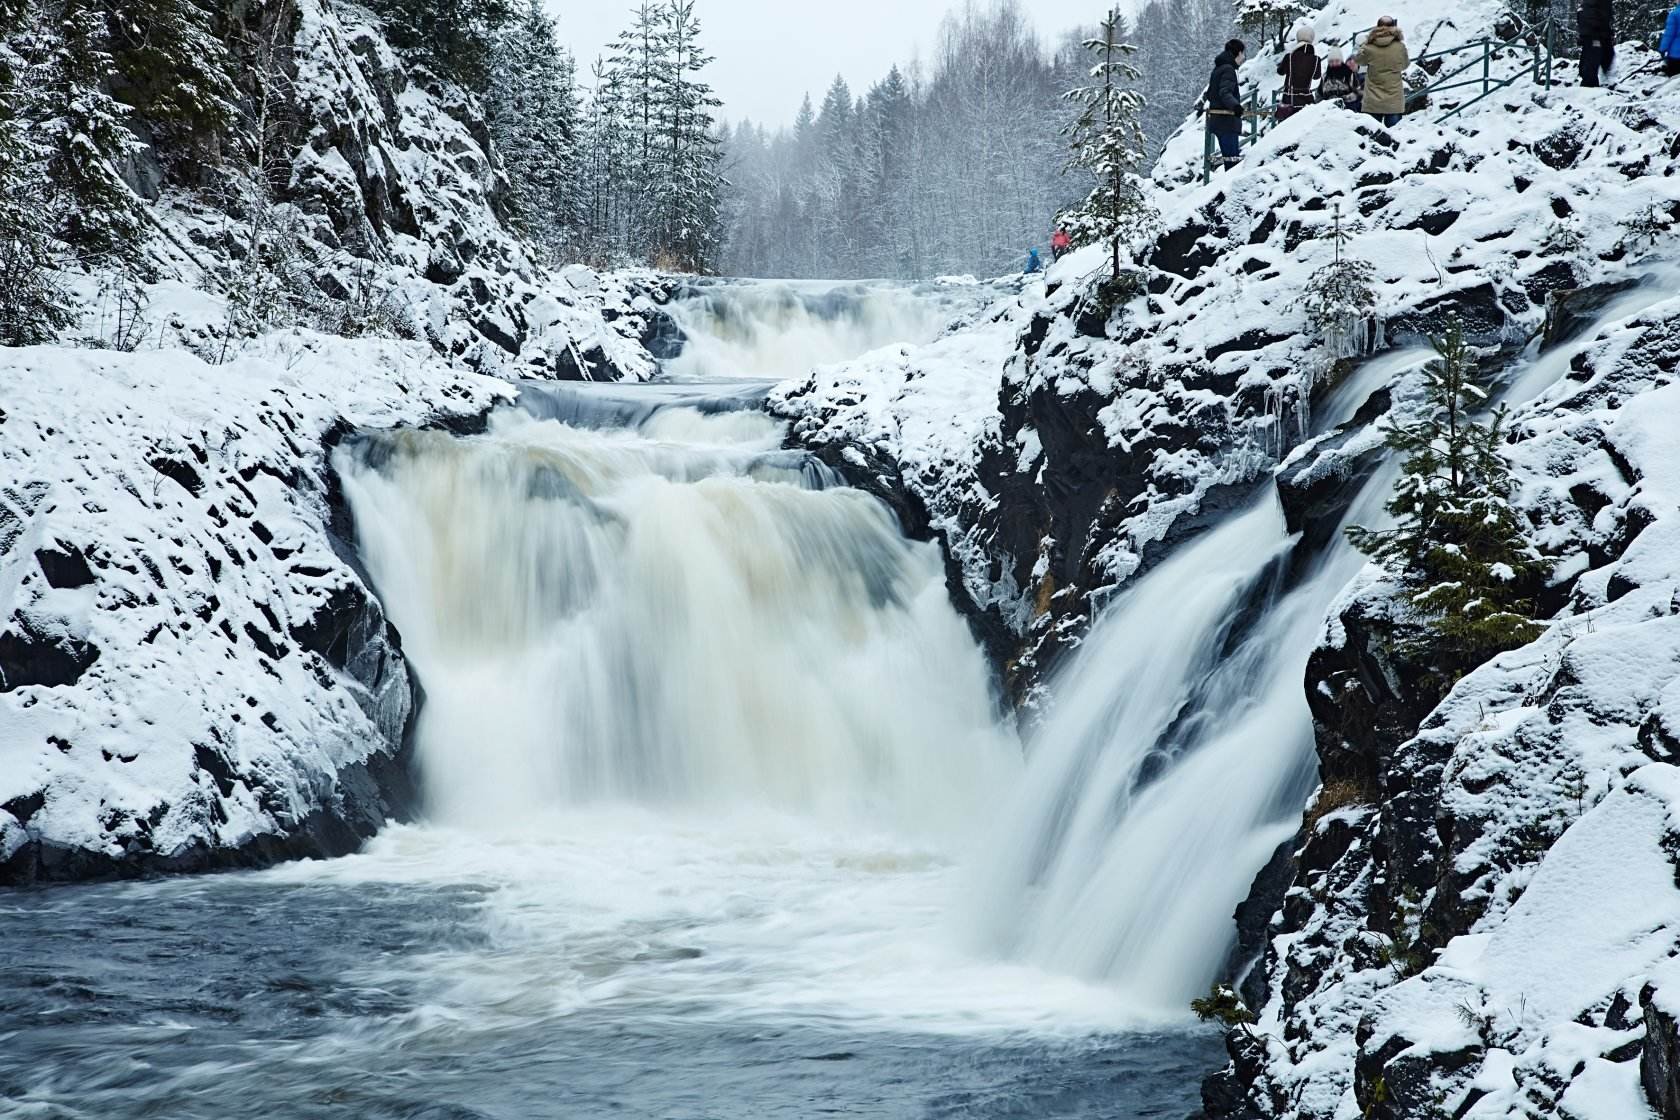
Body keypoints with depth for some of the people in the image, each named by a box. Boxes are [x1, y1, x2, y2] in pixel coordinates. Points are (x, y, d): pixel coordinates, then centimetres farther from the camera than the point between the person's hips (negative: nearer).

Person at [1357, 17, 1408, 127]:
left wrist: (1367, 40, 12)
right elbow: (1405, 64, 10)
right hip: (1394, 102, 0)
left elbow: (1359, 60, 10)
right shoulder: (1400, 47, -9)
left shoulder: (1369, 48, -10)